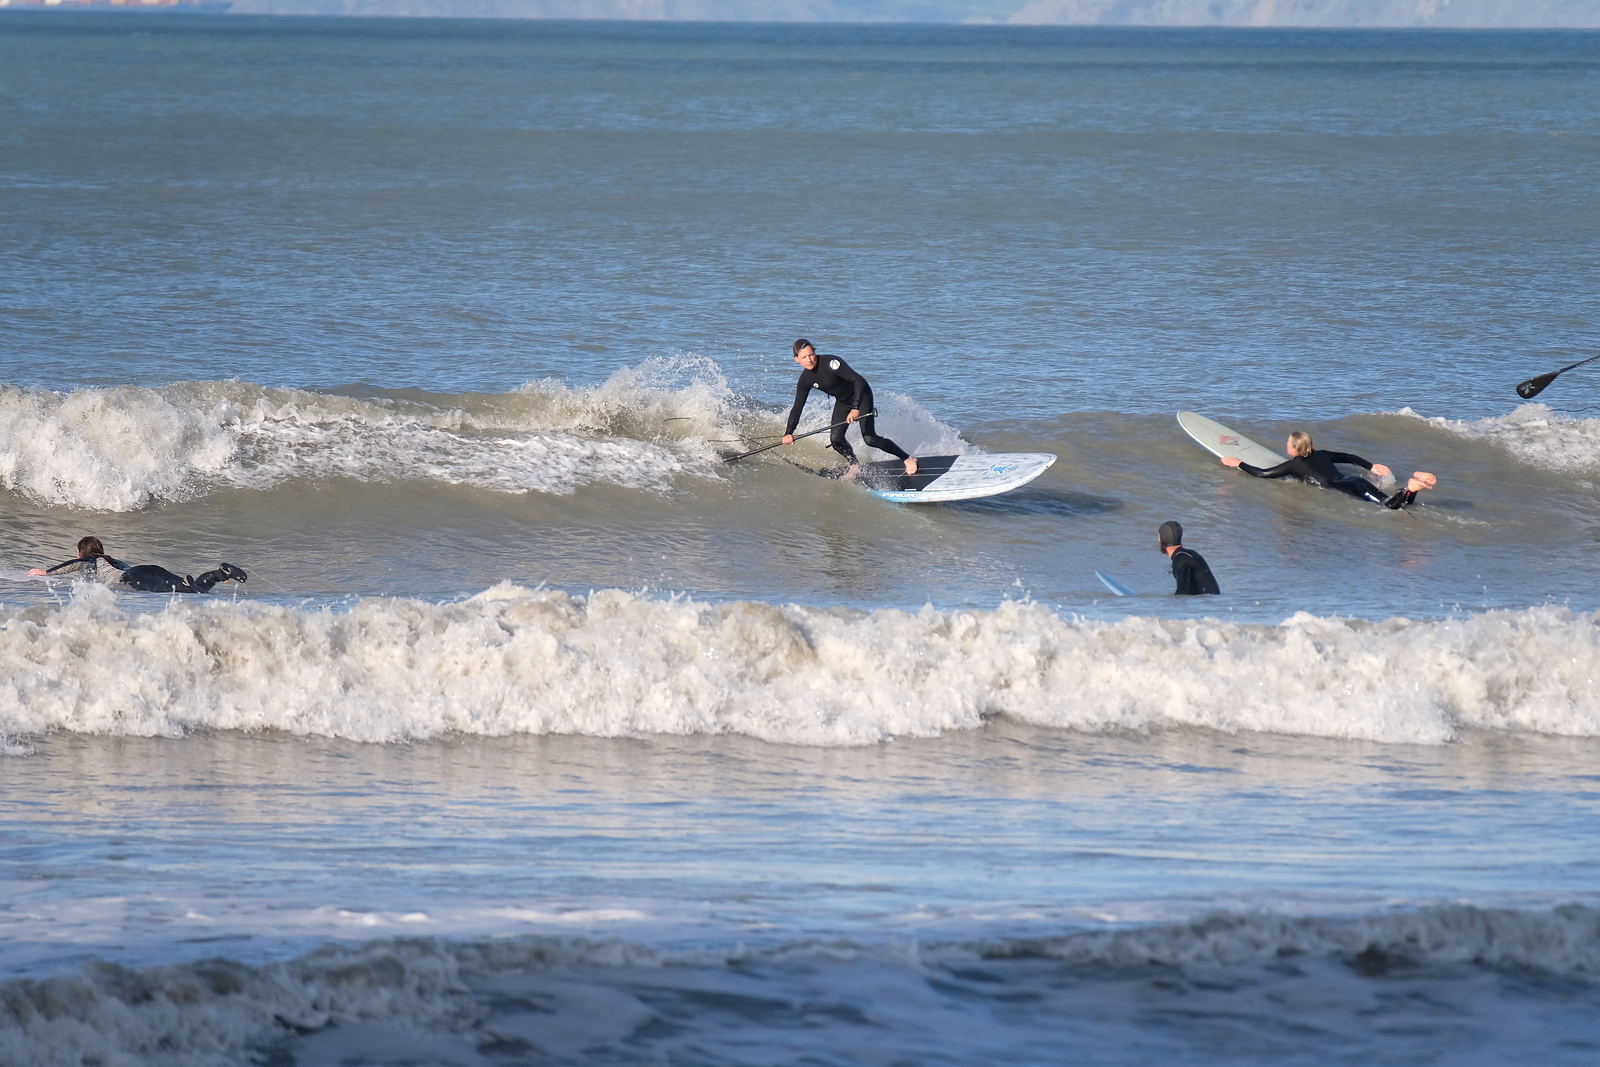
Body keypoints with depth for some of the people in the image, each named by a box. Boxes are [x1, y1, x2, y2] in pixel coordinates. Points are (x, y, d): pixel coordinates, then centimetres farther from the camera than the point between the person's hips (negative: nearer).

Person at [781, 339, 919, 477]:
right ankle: (854, 467, 16)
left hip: (861, 396, -6)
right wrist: (788, 433, -18)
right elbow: (797, 408, -5)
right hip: (843, 402, 6)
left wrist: (856, 409, -47)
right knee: (836, 440, -7)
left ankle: (908, 459, -3)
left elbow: (859, 381, -36)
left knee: (869, 439, -15)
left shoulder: (830, 363, -30)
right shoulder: (805, 380, -11)